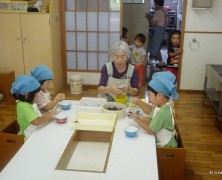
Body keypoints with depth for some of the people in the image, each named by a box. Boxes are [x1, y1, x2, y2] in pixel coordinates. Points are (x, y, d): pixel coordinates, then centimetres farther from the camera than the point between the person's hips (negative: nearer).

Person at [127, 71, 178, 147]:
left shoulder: (163, 113, -29)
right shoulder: (159, 106, -2)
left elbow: (151, 131, -23)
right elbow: (150, 120, 4)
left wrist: (137, 120, -14)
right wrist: (138, 117, -11)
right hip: (159, 142, 7)